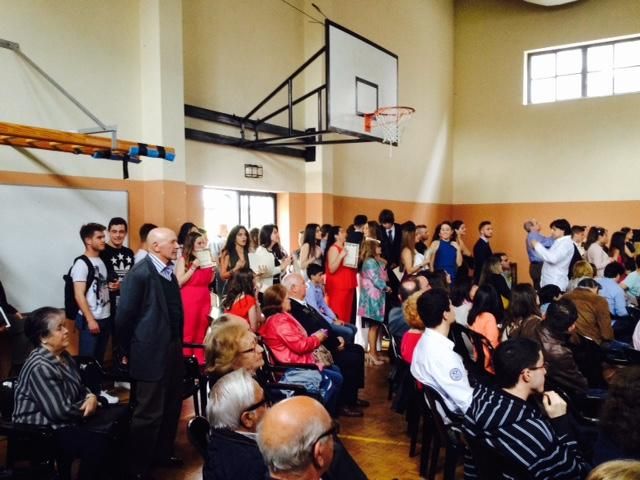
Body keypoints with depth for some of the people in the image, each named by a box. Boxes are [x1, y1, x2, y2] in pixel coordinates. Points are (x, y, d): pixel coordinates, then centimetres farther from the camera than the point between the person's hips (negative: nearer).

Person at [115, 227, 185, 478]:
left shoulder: (169, 272, 8)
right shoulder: (140, 273, -18)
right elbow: (124, 316, -15)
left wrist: (177, 344, 14)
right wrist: (128, 352, -5)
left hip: (172, 350, 8)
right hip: (151, 353, -8)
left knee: (171, 408, 19)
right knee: (148, 413, 3)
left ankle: (163, 453, 38)